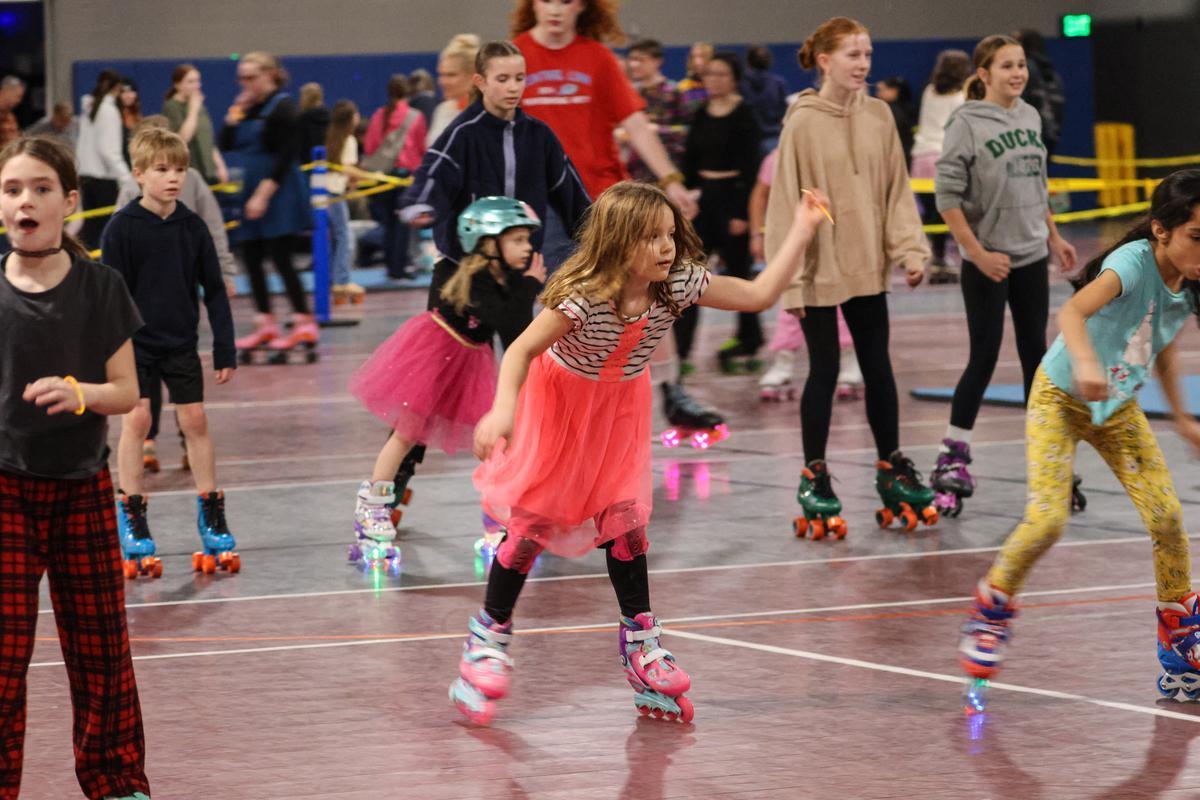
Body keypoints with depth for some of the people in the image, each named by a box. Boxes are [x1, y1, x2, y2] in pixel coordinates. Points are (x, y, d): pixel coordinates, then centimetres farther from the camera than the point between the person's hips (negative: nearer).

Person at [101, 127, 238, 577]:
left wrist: (225, 350, 2)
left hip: (181, 342, 3)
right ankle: (131, 515, 2)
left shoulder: (192, 227, -1)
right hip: (136, 342, -3)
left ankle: (211, 512, 12)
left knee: (194, 419, 4)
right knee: (136, 419, -6)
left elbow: (214, 291, 4)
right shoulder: (122, 228, -10)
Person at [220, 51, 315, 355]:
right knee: (251, 256, 7)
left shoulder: (281, 107, -11)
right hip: (254, 189, 8)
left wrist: (264, 194, -21)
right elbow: (227, 144, 9)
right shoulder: (250, 109, 12)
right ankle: (265, 324, 14)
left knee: (280, 256, -11)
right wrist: (236, 111, -2)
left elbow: (286, 156, -17)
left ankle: (305, 324, -6)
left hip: (279, 191, -8)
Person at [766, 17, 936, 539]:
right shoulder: (802, 123, -12)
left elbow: (897, 189, 6)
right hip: (820, 270, -4)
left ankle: (891, 467, 24)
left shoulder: (878, 116, 1)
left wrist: (910, 249, -6)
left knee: (878, 367, 12)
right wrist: (790, 279, -13)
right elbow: (786, 202, -11)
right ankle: (814, 476, 16)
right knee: (825, 370, 3)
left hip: (868, 266, 4)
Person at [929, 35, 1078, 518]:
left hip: (1032, 257, 6)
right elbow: (947, 197, -14)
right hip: (986, 263, -6)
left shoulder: (1030, 116, 7)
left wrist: (1054, 237, 16)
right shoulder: (967, 123, -12)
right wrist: (978, 253, -18)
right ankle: (953, 455, 9)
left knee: (1035, 354, 9)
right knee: (984, 357, -3)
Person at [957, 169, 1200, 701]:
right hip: (1061, 398, -6)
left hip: (1119, 407, 6)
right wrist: (1085, 362, -67)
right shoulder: (1134, 263, -30)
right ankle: (991, 611, 8)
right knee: (1047, 518, -18)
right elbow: (1072, 311, -49)